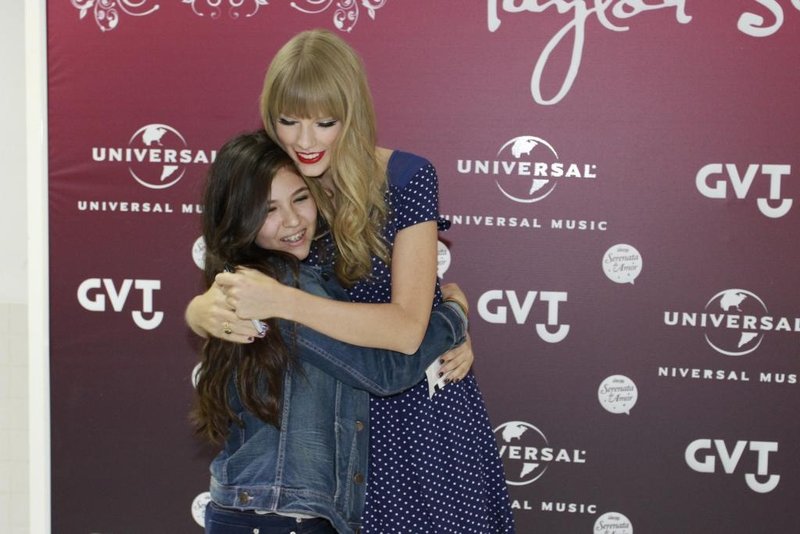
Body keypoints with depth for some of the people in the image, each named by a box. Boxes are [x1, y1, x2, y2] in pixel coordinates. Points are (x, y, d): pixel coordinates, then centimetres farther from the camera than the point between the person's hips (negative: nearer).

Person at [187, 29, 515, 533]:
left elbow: (406, 329, -26)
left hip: (422, 406, -3)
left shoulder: (406, 179, -17)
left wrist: (281, 300, -35)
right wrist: (210, 311, -30)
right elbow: (200, 304, -5)